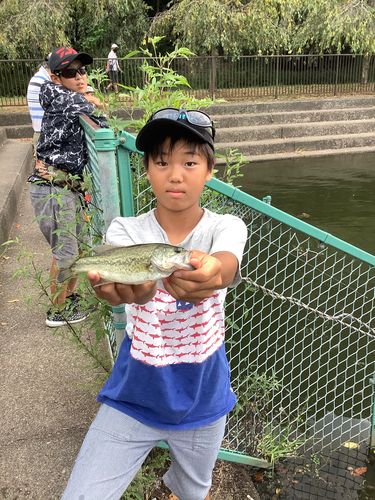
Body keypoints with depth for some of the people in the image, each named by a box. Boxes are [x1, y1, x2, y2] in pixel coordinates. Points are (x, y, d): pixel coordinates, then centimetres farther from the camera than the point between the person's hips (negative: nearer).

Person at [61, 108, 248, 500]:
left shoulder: (226, 227, -11)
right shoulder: (126, 230, -11)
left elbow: (226, 263, -35)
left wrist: (208, 272, -59)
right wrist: (134, 285, -57)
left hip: (202, 401, 1)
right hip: (133, 398, 0)